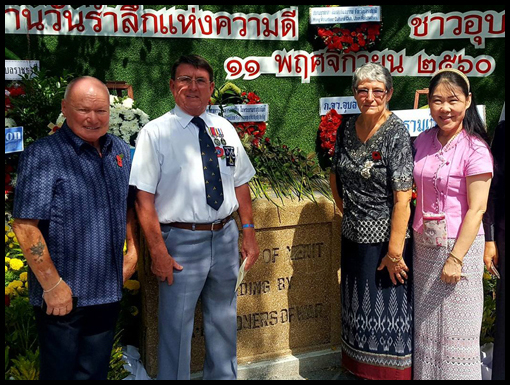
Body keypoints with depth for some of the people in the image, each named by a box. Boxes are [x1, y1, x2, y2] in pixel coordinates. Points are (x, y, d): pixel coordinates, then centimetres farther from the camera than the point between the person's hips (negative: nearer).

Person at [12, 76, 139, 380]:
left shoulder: (121, 152, 7)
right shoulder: (43, 156, -13)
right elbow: (25, 225, -18)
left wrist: (133, 250, 10)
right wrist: (53, 285, -17)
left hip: (109, 291, 6)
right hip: (62, 297, -5)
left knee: (96, 370, 19)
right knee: (60, 371, 10)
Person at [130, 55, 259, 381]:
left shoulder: (225, 129, 7)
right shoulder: (155, 133, -8)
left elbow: (241, 184, 11)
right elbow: (144, 198, -12)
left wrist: (249, 232, 6)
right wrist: (159, 252, -17)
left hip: (226, 237, 5)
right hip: (182, 241, -5)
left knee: (224, 320, 21)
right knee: (177, 327, 5)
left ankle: (224, 376, 41)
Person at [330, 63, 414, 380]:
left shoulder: (397, 134, -15)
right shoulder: (347, 128, 3)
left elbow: (402, 198, -20)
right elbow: (336, 176, 19)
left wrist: (394, 250, -22)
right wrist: (346, 209, 12)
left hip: (386, 235, -6)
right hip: (354, 235, 6)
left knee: (388, 306, 5)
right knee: (358, 305, 17)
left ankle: (392, 372, 23)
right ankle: (360, 367, 35)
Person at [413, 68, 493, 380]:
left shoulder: (475, 149, -13)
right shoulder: (424, 141, 5)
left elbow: (477, 208, -15)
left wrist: (456, 258, -18)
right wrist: (417, 235, 7)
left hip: (459, 245, -6)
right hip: (424, 245, 6)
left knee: (455, 328, 5)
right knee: (425, 322, 16)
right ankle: (426, 373, 33)